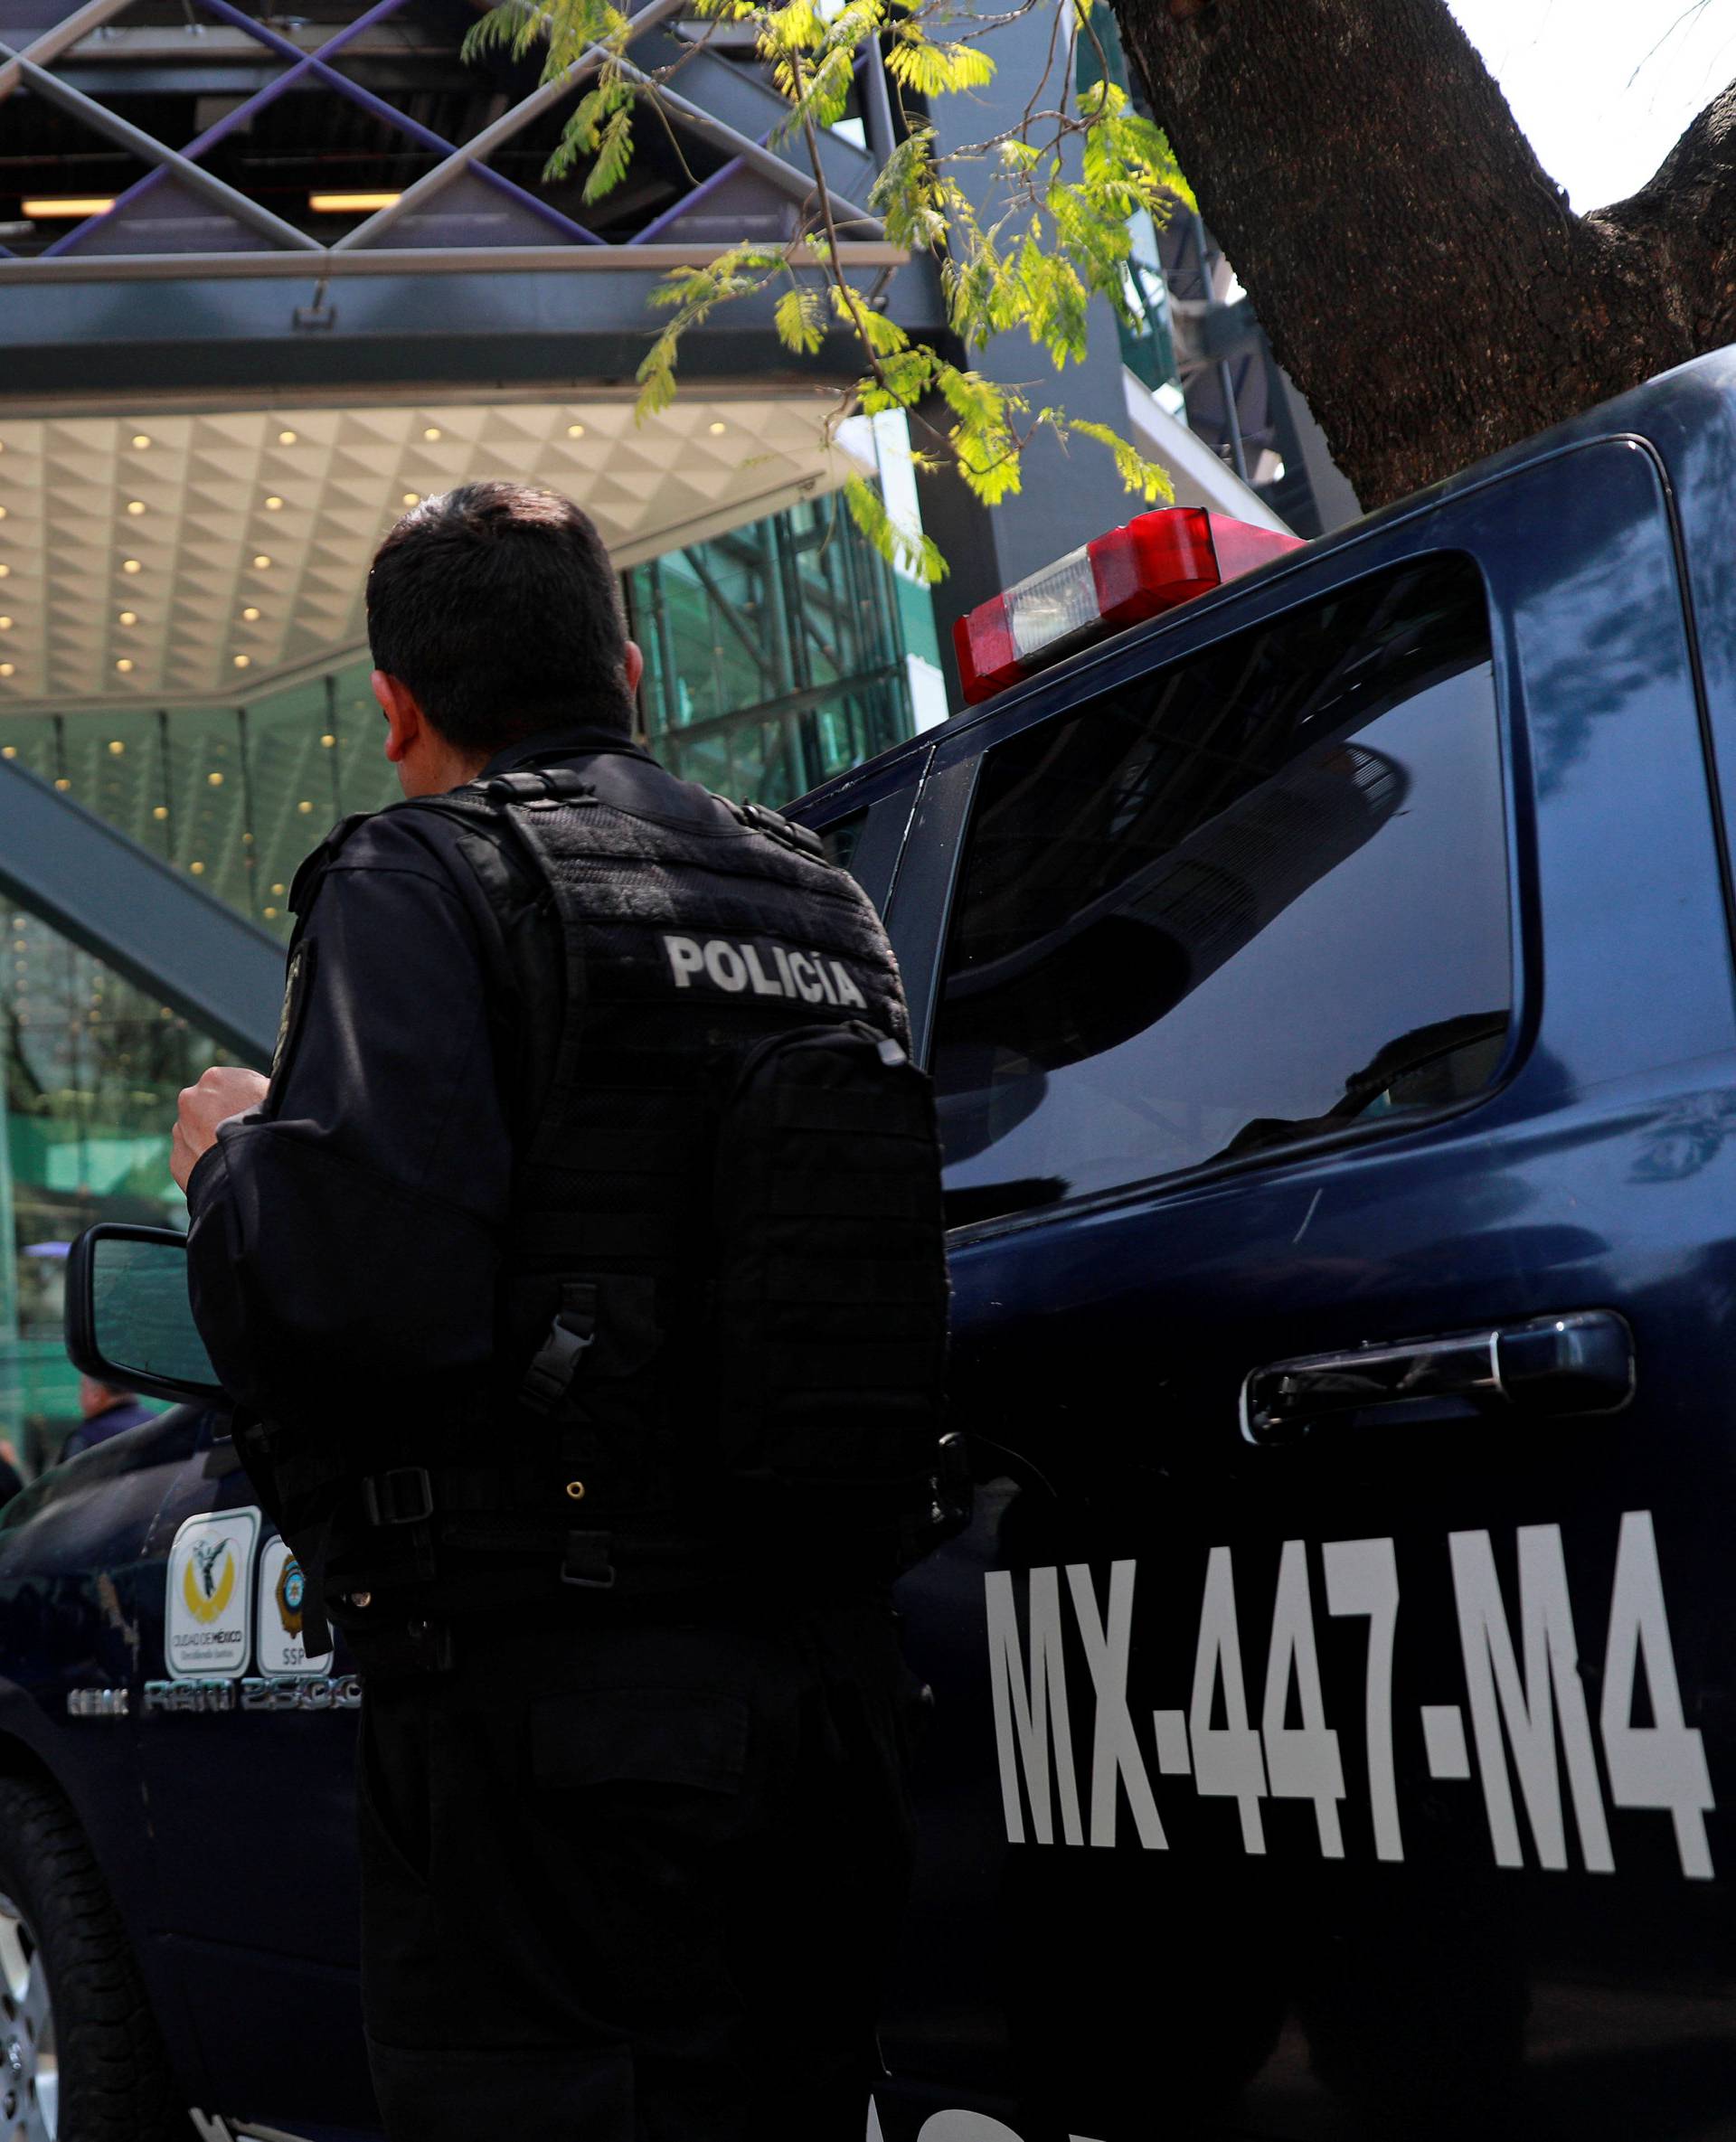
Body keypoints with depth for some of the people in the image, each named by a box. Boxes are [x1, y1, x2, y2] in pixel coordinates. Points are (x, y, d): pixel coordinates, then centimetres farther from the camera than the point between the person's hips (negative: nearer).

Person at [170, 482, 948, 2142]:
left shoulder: (420, 883, -8)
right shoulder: (822, 905, 15)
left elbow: (359, 1282, -22)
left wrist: (233, 1162, 0)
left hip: (551, 1708, -8)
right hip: (828, 1682, 8)